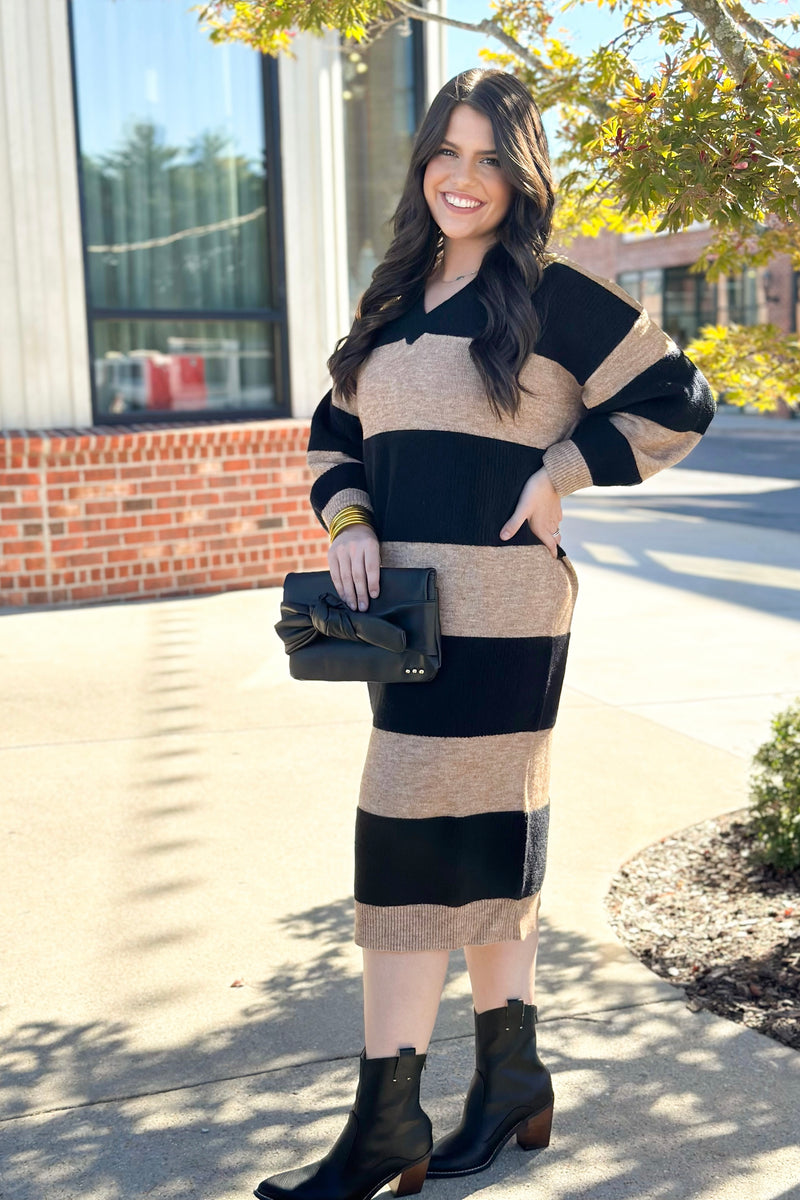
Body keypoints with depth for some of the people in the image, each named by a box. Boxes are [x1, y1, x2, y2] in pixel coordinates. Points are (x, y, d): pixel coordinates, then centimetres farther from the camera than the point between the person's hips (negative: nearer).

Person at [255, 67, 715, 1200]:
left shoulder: (555, 295, -3)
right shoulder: (392, 301, 16)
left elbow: (676, 403, -1)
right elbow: (335, 435, 21)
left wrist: (563, 475, -9)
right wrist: (347, 519, 3)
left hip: (498, 609, -7)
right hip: (412, 607, 7)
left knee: (416, 840, -7)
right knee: (489, 839, 13)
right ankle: (513, 1083, 28)